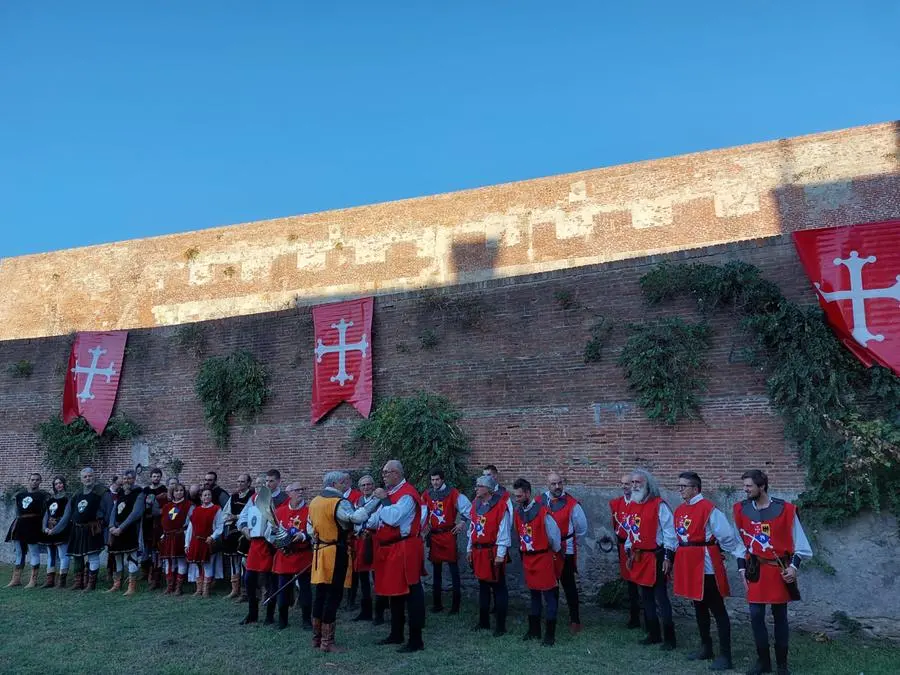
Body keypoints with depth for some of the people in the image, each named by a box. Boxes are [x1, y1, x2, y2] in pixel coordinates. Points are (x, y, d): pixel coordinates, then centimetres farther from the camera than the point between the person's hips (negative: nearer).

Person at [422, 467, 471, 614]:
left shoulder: (453, 494, -9)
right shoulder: (427, 495, 3)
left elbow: (469, 508, -5)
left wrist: (462, 523, -6)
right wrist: (426, 528, 11)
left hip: (449, 534, -4)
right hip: (433, 536, 4)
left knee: (453, 568, 0)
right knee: (436, 569, 12)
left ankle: (456, 604, 7)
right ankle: (436, 603, 20)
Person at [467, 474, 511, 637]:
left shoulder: (500, 506, -15)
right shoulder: (476, 504, 6)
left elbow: (503, 532, -15)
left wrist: (500, 555, -16)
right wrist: (469, 549, 15)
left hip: (493, 553, -7)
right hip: (478, 552, 7)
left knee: (498, 588, 4)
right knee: (483, 587, 17)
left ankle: (501, 625, 13)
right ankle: (483, 620, 30)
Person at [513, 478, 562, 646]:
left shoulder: (543, 512, -19)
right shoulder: (517, 512, 0)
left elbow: (554, 535, -9)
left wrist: (555, 553, 3)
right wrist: (522, 551, 12)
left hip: (544, 558, -6)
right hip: (527, 558, 6)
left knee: (549, 596, 4)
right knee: (534, 594, 18)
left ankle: (550, 635, 11)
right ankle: (534, 630, 30)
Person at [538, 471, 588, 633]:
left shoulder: (571, 504, -12)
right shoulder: (539, 502, -4)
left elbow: (582, 528, -1)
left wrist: (574, 542, 7)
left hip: (566, 552, -3)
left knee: (569, 585, 5)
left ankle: (575, 620, 17)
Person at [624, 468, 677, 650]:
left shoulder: (659, 505, -12)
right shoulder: (630, 506, 9)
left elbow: (669, 532, -13)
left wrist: (668, 557, -15)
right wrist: (629, 554, 16)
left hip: (656, 557, -7)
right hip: (639, 558, 7)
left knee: (661, 597, -2)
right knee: (646, 597, 14)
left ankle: (669, 638, 8)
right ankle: (653, 634, 26)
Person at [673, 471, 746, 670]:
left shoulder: (709, 508, -16)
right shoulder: (679, 510, 8)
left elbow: (727, 536, -15)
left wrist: (742, 558, -13)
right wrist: (670, 558, 17)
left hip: (706, 566, -8)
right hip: (689, 566, 8)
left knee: (717, 610, 2)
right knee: (699, 606, 19)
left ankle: (725, 656, 10)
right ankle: (706, 648, 33)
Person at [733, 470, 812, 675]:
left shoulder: (785, 509, -12)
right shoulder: (741, 510, -2)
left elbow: (799, 542, -4)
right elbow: (740, 542, 8)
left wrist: (793, 566, -13)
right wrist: (742, 568, 4)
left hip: (779, 570, -2)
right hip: (755, 570, 2)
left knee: (780, 616, 9)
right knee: (756, 616, 3)